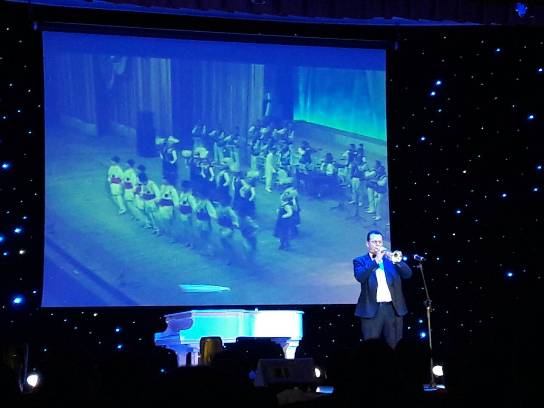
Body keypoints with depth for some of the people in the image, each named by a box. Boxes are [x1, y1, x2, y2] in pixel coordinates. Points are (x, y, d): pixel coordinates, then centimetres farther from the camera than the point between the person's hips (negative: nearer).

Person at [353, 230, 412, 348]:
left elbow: (408, 274, 4)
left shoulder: (390, 258, 14)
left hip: (393, 308, 3)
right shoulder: (360, 261, 5)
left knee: (395, 347, 6)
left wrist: (396, 261, -13)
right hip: (372, 309, -3)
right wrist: (376, 260, -16)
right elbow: (360, 277, -14)